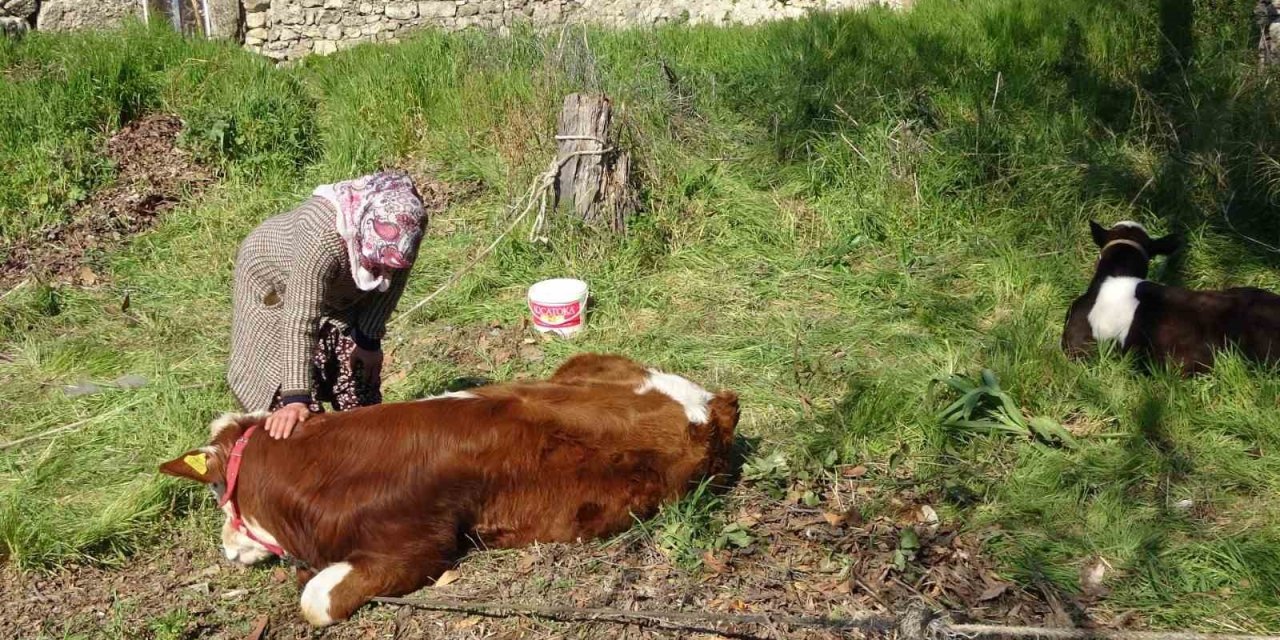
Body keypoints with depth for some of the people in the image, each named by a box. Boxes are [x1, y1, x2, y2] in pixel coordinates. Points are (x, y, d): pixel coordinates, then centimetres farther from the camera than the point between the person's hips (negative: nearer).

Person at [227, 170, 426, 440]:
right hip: (275, 285, -5)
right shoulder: (322, 238, -45)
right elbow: (300, 322, -42)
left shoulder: (407, 221, -29)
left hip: (340, 292, 5)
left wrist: (369, 338, -10)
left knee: (361, 388, 4)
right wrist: (296, 398, -42)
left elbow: (393, 282, -9)